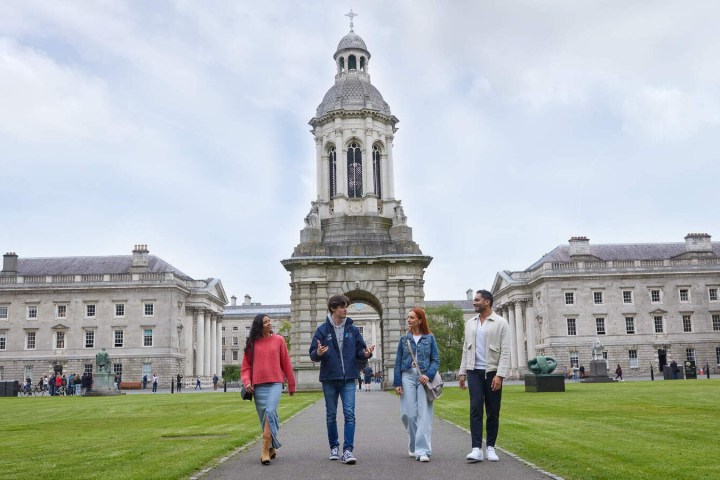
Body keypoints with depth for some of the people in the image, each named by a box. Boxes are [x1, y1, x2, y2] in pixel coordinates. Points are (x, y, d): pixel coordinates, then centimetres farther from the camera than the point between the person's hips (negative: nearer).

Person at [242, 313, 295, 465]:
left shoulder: (278, 340, 6)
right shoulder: (252, 343, 8)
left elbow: (286, 363, 9)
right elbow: (246, 365, 10)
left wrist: (291, 384, 13)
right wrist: (247, 382, -7)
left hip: (275, 383, -2)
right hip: (258, 385, 2)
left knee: (270, 411, -22)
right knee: (264, 418, 6)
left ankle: (265, 450, -19)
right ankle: (271, 448, 23)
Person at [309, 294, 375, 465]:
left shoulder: (352, 329, 4)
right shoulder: (323, 329, -2)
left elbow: (360, 350, 7)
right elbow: (313, 355, -3)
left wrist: (366, 353, -15)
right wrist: (318, 353, -25)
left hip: (348, 379, 0)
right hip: (329, 379, 0)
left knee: (349, 414, -8)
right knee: (331, 415, 11)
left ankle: (348, 450, -6)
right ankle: (334, 447, 25)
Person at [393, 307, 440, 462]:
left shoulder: (429, 338, 5)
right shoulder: (404, 339, 9)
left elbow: (436, 360, 4)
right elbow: (398, 362, 9)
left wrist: (429, 375, -13)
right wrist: (397, 383, 3)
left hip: (424, 378, -1)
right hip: (407, 377, 2)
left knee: (424, 414, -7)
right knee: (409, 414, 0)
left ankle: (422, 450, -7)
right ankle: (413, 446, 19)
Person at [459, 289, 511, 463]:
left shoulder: (500, 323, -3)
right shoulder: (470, 323, 12)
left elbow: (505, 351, -8)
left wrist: (500, 375, -17)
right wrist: (462, 372, 10)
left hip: (492, 372, -3)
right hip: (474, 372, 3)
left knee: (493, 412, 4)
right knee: (475, 409, -8)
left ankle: (491, 447, 17)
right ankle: (476, 449, -11)